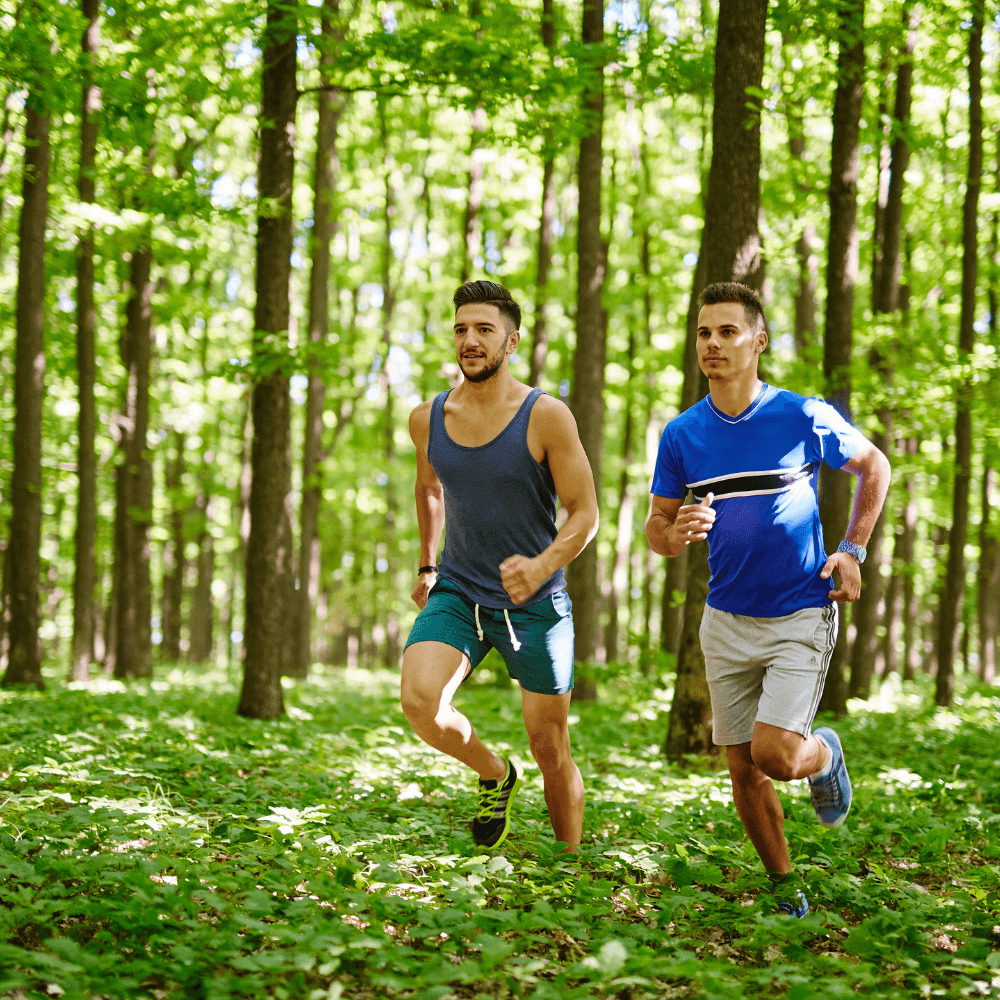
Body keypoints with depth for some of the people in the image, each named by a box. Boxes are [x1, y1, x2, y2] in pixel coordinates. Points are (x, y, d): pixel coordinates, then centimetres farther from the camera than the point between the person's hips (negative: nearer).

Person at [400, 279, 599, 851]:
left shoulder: (546, 417, -14)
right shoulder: (428, 419, -1)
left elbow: (585, 514, -13)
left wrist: (544, 565, -31)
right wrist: (426, 565, 29)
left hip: (535, 604, -3)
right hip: (457, 591, 3)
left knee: (550, 748, 5)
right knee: (420, 701, -23)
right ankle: (495, 775, 7)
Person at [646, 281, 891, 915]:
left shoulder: (805, 417, -10)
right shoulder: (682, 435, -2)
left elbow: (874, 466, 7)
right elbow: (655, 527, 5)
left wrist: (853, 551, -2)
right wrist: (677, 532, -19)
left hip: (801, 617, -4)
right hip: (726, 622, 4)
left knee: (773, 755, -17)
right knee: (743, 771, 6)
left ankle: (824, 754, 19)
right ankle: (785, 891, 25)